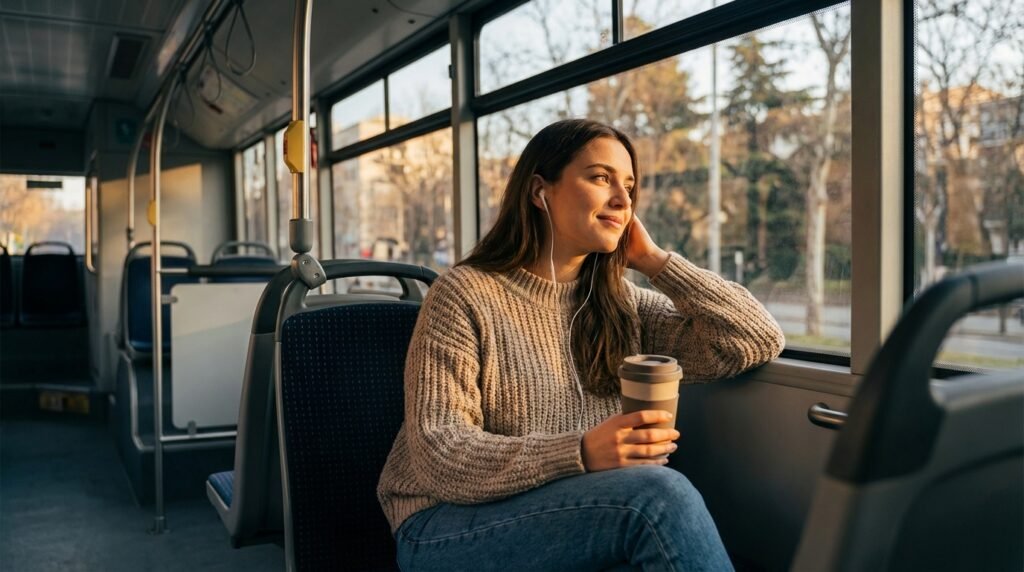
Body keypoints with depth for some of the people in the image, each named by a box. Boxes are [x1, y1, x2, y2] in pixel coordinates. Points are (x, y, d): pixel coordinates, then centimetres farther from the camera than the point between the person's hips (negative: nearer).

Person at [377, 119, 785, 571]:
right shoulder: (464, 295, -7)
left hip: (582, 517, 5)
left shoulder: (624, 308, 9)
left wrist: (653, 260, 0)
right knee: (659, 494, -28)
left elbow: (759, 340, 2)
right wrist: (579, 454, -30)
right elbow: (438, 456, -16)